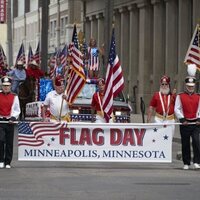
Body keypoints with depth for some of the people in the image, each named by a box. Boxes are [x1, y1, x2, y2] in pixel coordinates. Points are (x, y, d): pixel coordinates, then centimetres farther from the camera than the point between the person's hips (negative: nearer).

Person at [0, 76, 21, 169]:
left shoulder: (14, 97, 6)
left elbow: (17, 110, 7)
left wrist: (13, 117, -9)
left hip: (10, 122, 1)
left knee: (9, 143, 3)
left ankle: (7, 162, 11)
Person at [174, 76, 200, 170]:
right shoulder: (180, 96, 4)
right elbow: (177, 109, -3)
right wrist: (182, 119, -12)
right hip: (185, 124, 0)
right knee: (185, 144, 3)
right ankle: (186, 163, 13)